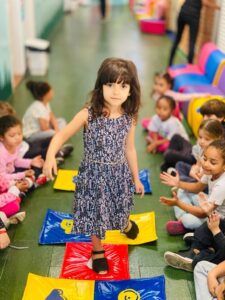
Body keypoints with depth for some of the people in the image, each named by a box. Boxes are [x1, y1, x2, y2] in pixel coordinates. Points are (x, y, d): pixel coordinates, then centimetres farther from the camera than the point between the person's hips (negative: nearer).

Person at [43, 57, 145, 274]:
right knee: (95, 214, 11)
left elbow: (129, 149, 4)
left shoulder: (129, 118, -8)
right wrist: (50, 157, -36)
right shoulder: (88, 114, -19)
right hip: (94, 173, -2)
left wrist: (136, 178, 12)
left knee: (118, 209, 23)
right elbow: (62, 135, -18)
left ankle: (125, 224, 61)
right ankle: (98, 251, 39)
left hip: (119, 173, 3)